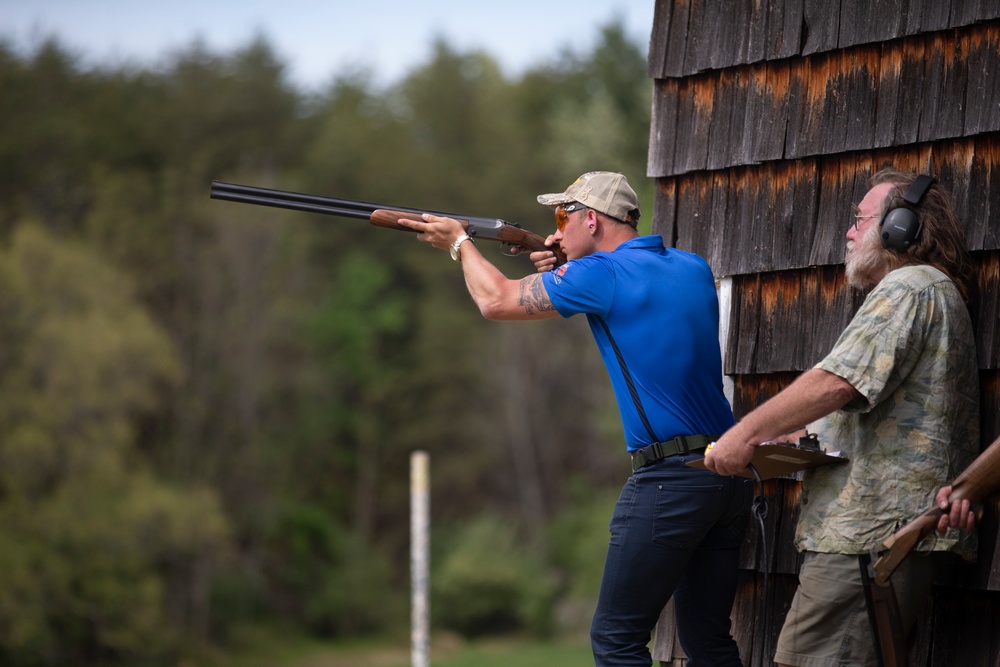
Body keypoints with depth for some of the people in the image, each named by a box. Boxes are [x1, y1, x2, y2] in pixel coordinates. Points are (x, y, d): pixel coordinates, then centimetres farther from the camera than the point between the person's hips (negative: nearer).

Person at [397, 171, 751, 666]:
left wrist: (460, 243, 21)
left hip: (669, 477, -8)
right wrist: (563, 272, 20)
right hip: (731, 477, 8)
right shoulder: (694, 269, 12)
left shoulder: (603, 275, -9)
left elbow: (496, 301, 3)